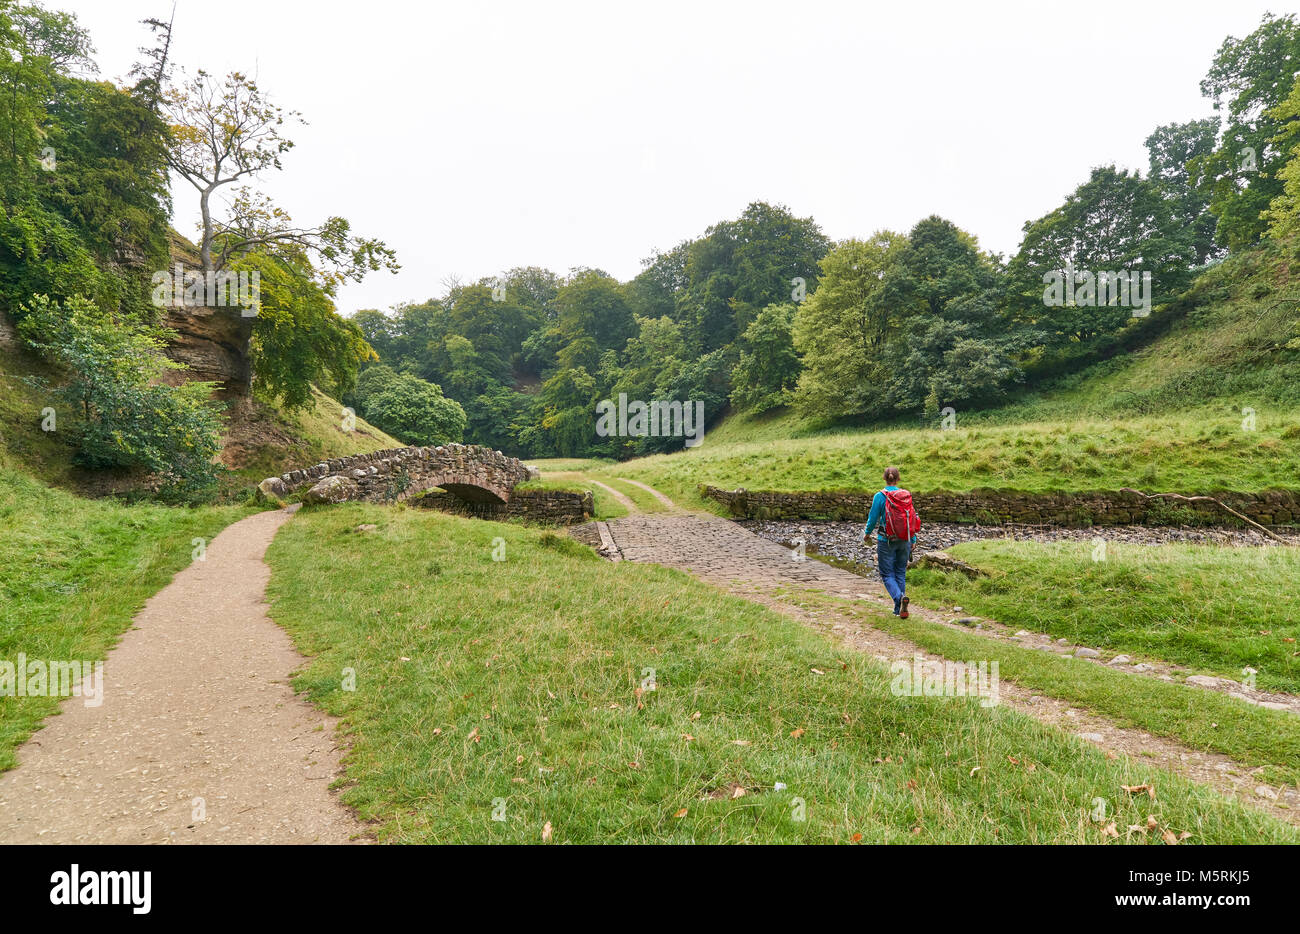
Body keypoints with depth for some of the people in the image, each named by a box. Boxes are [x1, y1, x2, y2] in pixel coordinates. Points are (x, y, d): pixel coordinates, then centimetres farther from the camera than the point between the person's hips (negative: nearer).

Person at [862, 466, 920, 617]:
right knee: (901, 573, 14)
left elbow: (873, 518, -4)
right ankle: (899, 609, 14)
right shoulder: (907, 495, 0)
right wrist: (913, 540, 14)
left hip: (886, 541, -4)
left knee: (887, 574, 5)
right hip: (904, 541, 4)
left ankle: (900, 597, -22)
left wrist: (867, 533, 14)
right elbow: (913, 519, 5)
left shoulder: (880, 496, -11)